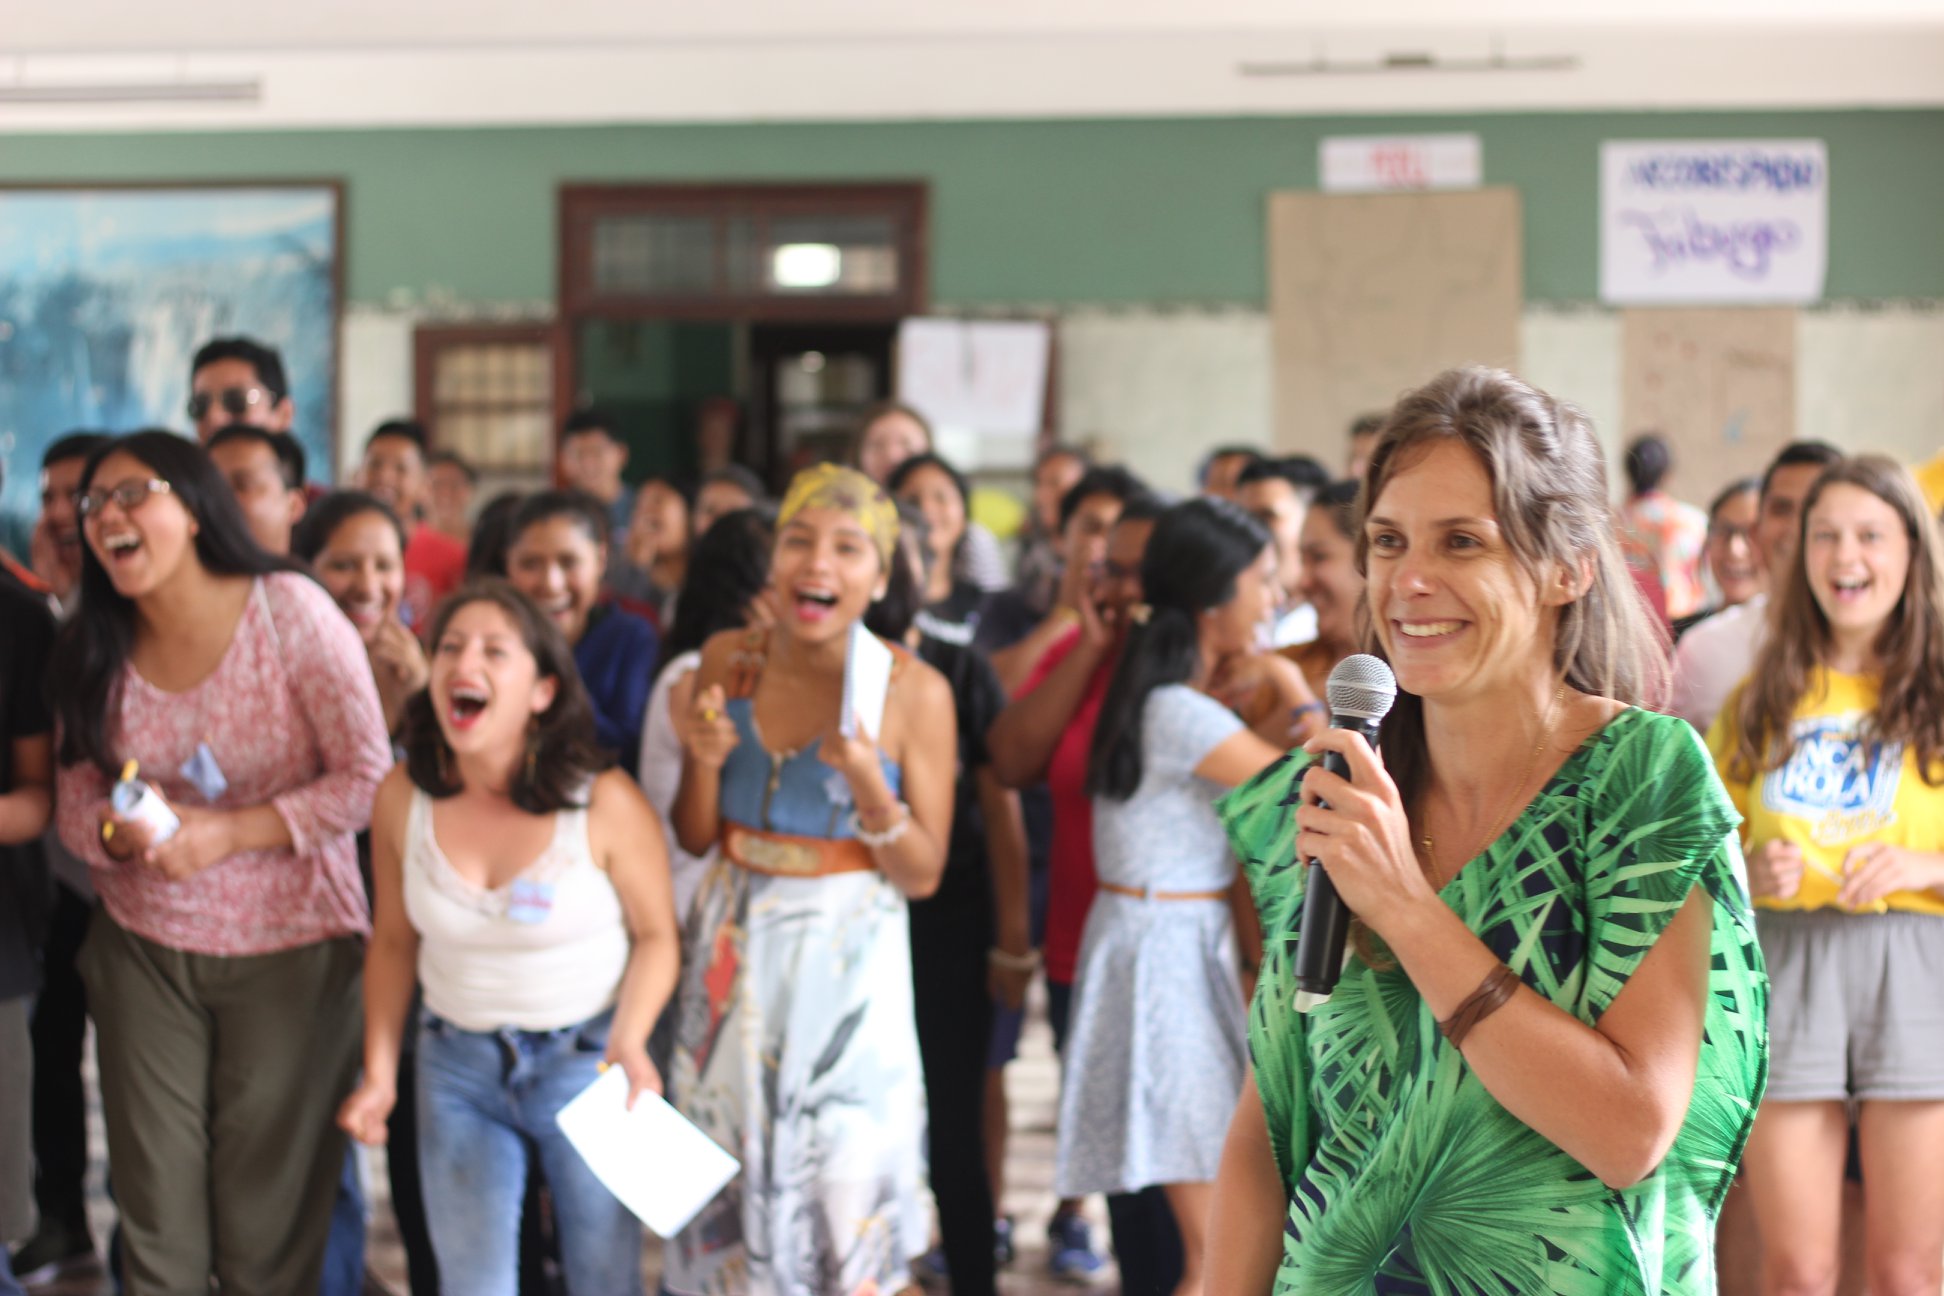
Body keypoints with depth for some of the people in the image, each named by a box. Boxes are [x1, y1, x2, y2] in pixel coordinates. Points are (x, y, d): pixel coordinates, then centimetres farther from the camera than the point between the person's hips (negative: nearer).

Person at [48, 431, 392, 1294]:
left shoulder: (288, 609, -12)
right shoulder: (93, 649, 2)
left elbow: (368, 778, -12)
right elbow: (75, 799, 6)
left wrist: (227, 833, -20)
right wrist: (119, 834, -17)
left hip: (291, 950, -4)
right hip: (144, 950, 4)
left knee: (267, 1223, 4)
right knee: (154, 1225, 6)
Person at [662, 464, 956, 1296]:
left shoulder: (914, 691, -11)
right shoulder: (728, 660, -1)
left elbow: (922, 875, -7)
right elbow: (695, 839, 5)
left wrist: (868, 784, -23)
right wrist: (704, 761, -14)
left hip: (847, 957, -3)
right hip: (735, 951, 3)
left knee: (842, 1192, 0)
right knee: (728, 1179, 10)